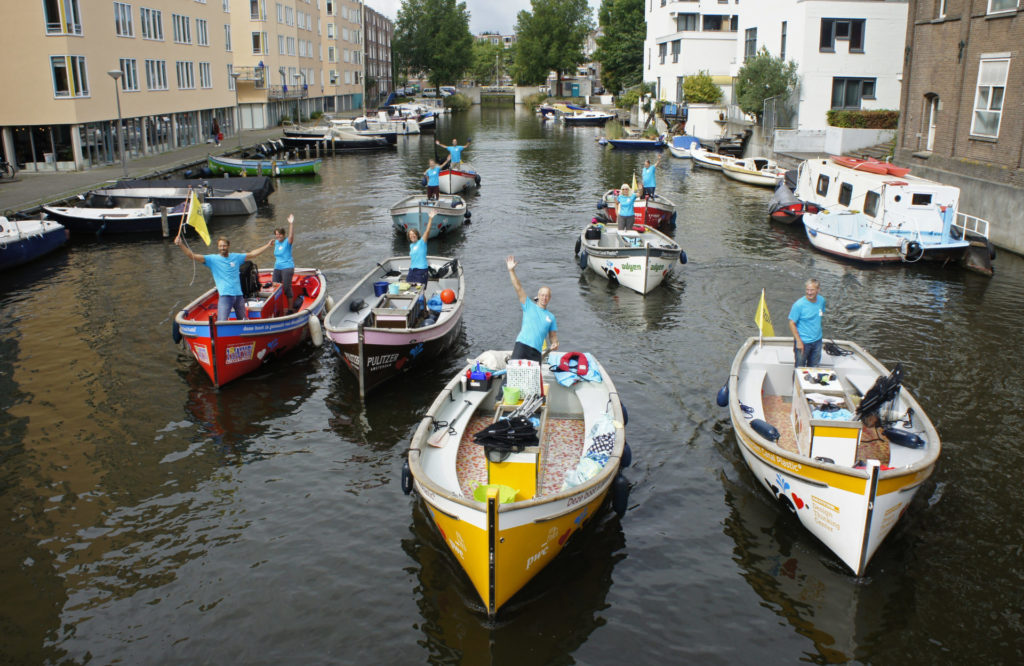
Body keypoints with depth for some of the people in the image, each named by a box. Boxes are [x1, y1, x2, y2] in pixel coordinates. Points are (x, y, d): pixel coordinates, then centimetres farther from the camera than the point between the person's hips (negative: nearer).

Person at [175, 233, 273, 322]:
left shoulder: (236, 257, 10)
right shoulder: (212, 259, -1)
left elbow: (252, 254, 19)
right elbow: (193, 256, -10)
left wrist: (267, 245, 22)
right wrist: (180, 245, -23)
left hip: (238, 294, 4)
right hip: (225, 295, -4)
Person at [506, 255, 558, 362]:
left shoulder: (551, 317, 20)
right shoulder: (529, 306, 14)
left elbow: (553, 336, 20)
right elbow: (518, 288, 5)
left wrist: (554, 344, -4)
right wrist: (511, 270, -4)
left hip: (536, 351, 3)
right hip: (522, 345, -3)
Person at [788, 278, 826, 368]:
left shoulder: (821, 300, -1)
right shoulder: (799, 304, -18)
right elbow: (792, 323, -14)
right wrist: (798, 341, -17)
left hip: (817, 340, 5)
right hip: (803, 342, -5)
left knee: (813, 367, 16)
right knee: (800, 368, 3)